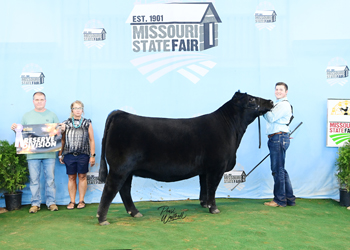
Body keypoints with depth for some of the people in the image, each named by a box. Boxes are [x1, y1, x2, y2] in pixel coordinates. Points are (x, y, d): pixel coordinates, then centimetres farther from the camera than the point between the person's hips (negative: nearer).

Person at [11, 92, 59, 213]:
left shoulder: (52, 115, 10)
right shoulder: (27, 116, 12)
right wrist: (15, 129, -7)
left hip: (49, 153, -1)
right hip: (32, 153, 1)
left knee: (50, 179, 3)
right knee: (34, 180, 4)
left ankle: (51, 202, 11)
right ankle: (35, 203, 13)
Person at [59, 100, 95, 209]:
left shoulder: (87, 123, 6)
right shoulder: (65, 123, 9)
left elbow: (91, 140, 6)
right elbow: (62, 140, 11)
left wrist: (92, 155, 1)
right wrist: (60, 155, 8)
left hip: (83, 155, -1)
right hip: (69, 155, 1)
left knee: (82, 177, 3)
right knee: (71, 178, 4)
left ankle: (81, 201, 13)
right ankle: (72, 201, 13)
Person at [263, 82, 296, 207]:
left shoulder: (284, 104, -9)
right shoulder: (278, 104, 23)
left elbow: (271, 118, -18)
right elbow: (271, 118, 17)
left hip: (279, 138, -10)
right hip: (276, 139, 10)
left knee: (277, 170, -6)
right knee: (281, 170, 13)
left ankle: (280, 200, 2)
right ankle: (289, 198, 20)